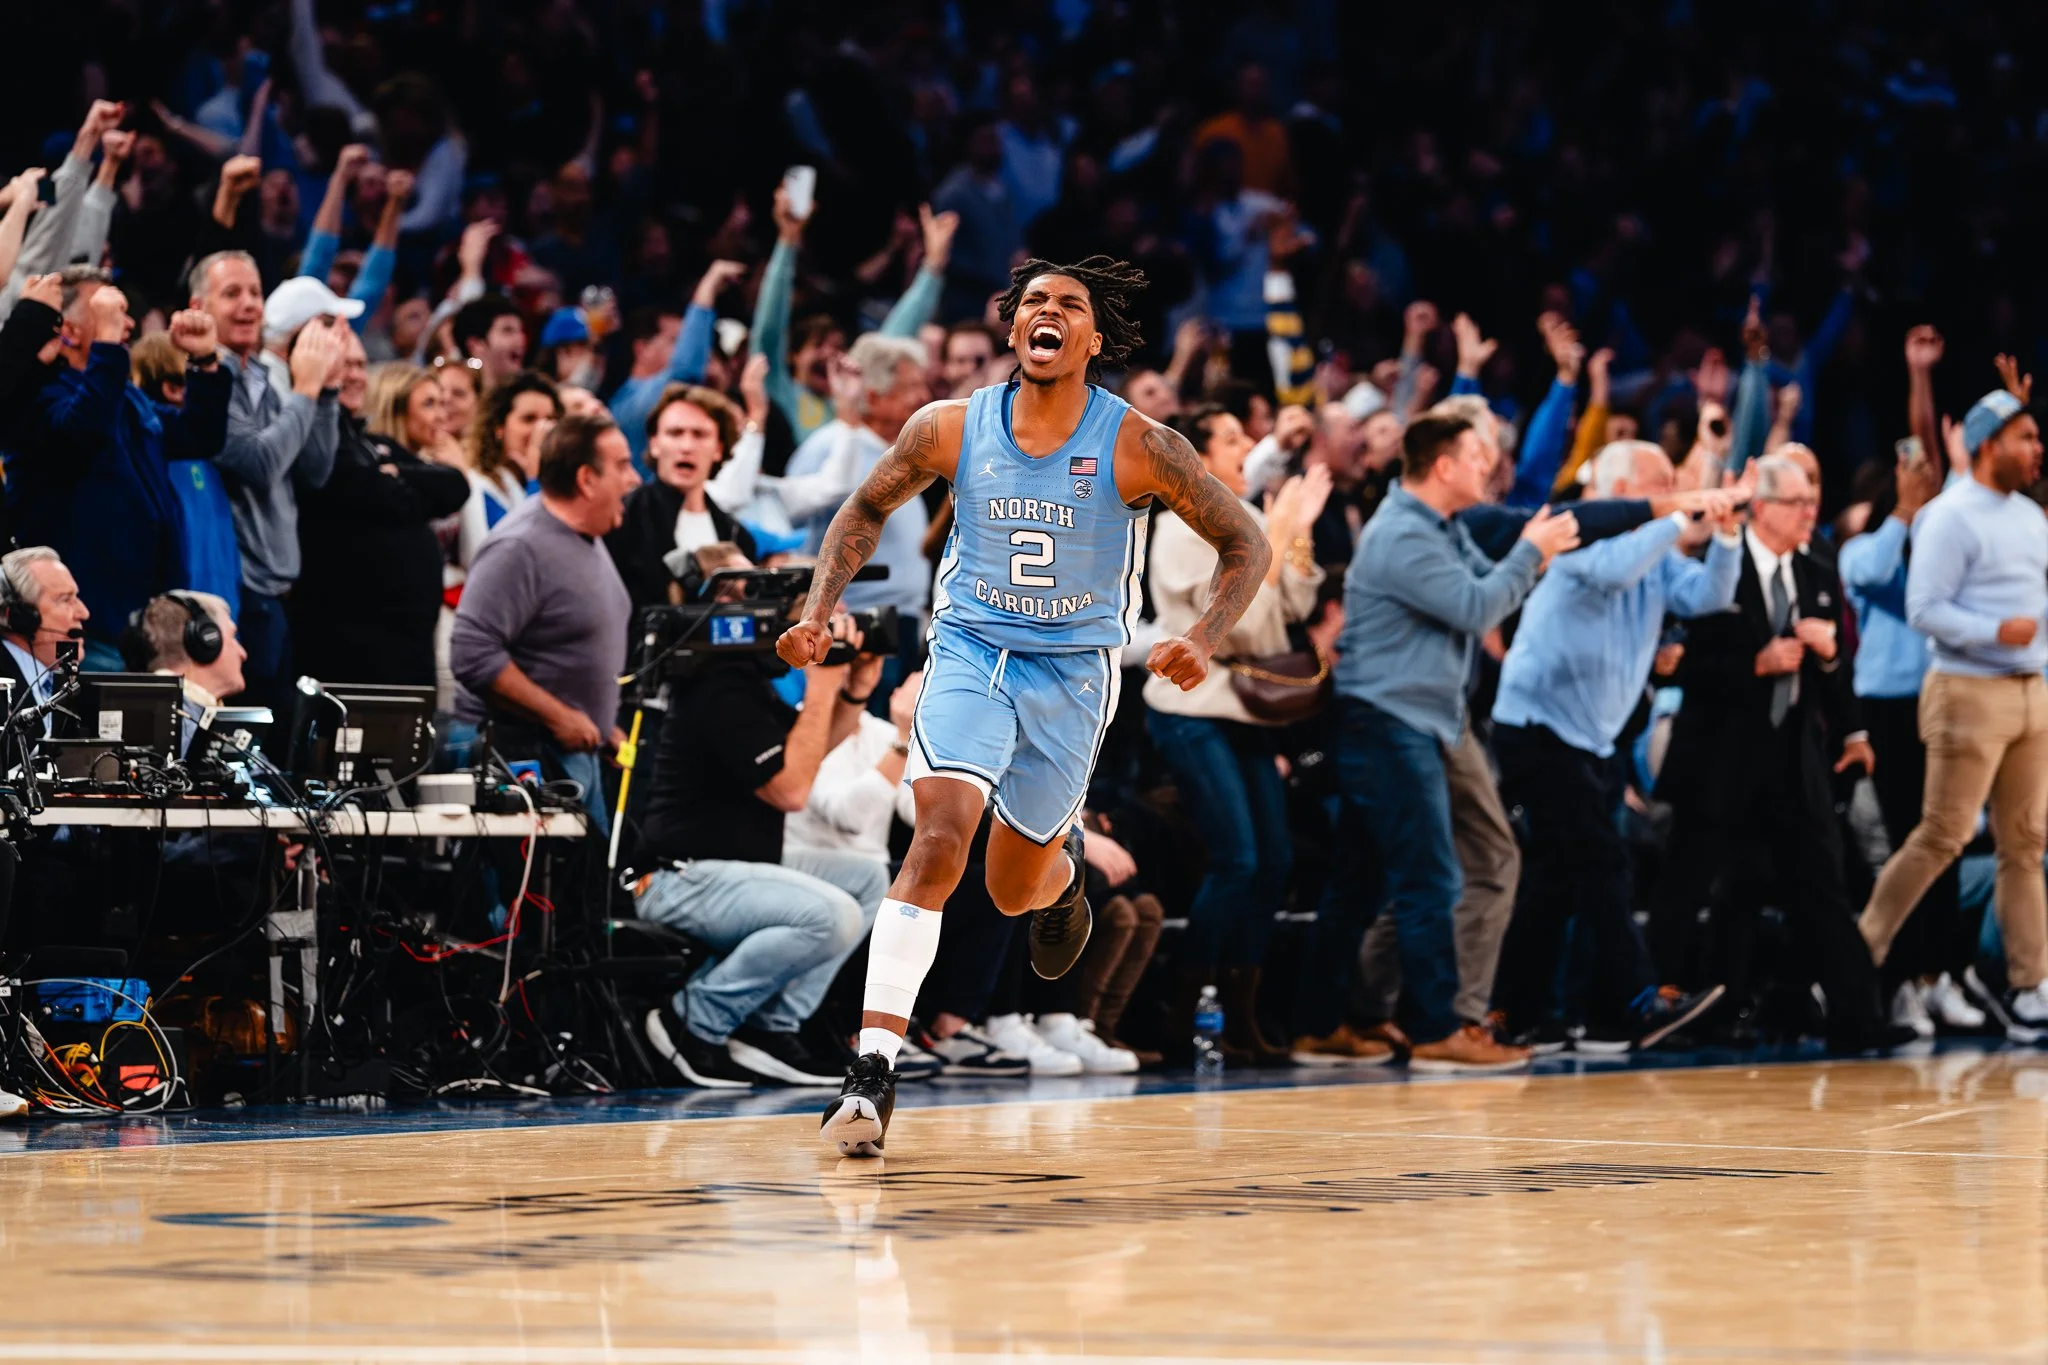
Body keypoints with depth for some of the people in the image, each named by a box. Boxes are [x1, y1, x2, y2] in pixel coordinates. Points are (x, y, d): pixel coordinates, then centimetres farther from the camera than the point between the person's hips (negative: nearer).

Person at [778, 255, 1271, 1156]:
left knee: (1016, 891, 9)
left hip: (1073, 671, 0)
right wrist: (818, 615, -4)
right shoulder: (949, 430, -7)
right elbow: (866, 512, 10)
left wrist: (1203, 643, -20)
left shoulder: (1139, 448, -13)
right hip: (970, 652, 0)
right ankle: (872, 1072, -24)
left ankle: (1062, 862, 51)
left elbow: (1246, 545, -4)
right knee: (939, 841, -22)